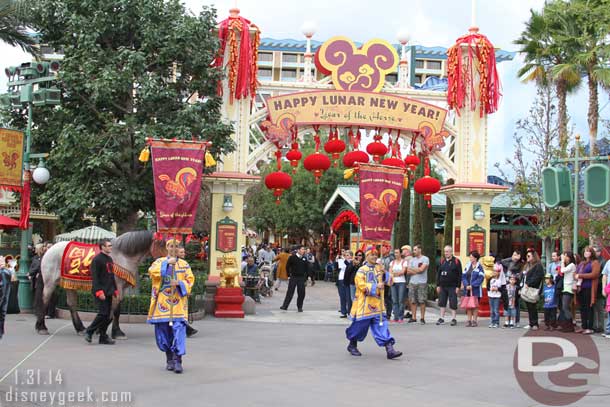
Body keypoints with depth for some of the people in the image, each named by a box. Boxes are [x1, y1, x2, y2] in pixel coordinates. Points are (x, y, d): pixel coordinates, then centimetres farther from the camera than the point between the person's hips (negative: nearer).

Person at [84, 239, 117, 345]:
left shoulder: (109, 259, 16)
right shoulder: (97, 259, -11)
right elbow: (95, 277, -17)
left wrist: (115, 290, 18)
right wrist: (99, 291, -22)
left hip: (109, 292, 8)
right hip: (101, 292, -8)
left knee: (107, 315, 7)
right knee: (103, 313, -11)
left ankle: (103, 337, 13)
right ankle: (89, 331, 4)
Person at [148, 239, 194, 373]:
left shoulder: (184, 264, 10)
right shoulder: (160, 261, 10)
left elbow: (190, 280, 5)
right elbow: (152, 271, -10)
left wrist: (179, 283, -14)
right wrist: (167, 263, -20)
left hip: (178, 303, -1)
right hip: (162, 303, 1)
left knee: (179, 329, -13)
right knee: (163, 331, 5)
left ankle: (178, 360, -13)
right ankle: (169, 359, 21)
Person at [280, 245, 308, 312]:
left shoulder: (304, 259, 6)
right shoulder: (292, 257, -4)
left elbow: (306, 267, 15)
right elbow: (287, 267, 2)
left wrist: (306, 275, 6)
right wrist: (289, 275, -1)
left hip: (301, 278, 3)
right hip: (293, 277, -3)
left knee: (301, 293, 1)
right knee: (290, 292, -2)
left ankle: (300, 307, 12)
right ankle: (285, 306, 2)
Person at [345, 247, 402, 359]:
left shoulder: (379, 268, 11)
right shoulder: (362, 270, -5)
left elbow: (390, 281, 7)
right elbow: (362, 286, -16)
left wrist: (384, 273, -10)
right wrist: (376, 286, -21)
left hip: (378, 303, 4)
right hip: (364, 304, -4)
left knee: (382, 325, -4)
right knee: (360, 325, 6)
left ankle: (390, 350, -11)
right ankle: (352, 345, 30)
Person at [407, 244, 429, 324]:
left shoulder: (425, 259, -1)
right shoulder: (412, 260, 15)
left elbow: (421, 269, -13)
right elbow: (408, 272, 8)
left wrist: (412, 269, 0)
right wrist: (417, 270, -8)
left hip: (422, 283, -5)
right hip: (412, 282, 5)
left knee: (422, 301, -5)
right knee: (413, 301, 3)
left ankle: (422, 318, 1)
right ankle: (413, 317, 9)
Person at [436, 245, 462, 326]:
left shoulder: (456, 261, -4)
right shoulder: (442, 261, 11)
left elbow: (460, 275, -6)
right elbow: (438, 273, 14)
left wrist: (458, 286, -11)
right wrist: (438, 285, 8)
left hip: (452, 287, -5)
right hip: (443, 286, 5)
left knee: (453, 303, -2)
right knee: (442, 303, 8)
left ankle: (453, 319, 6)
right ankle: (442, 318, 17)